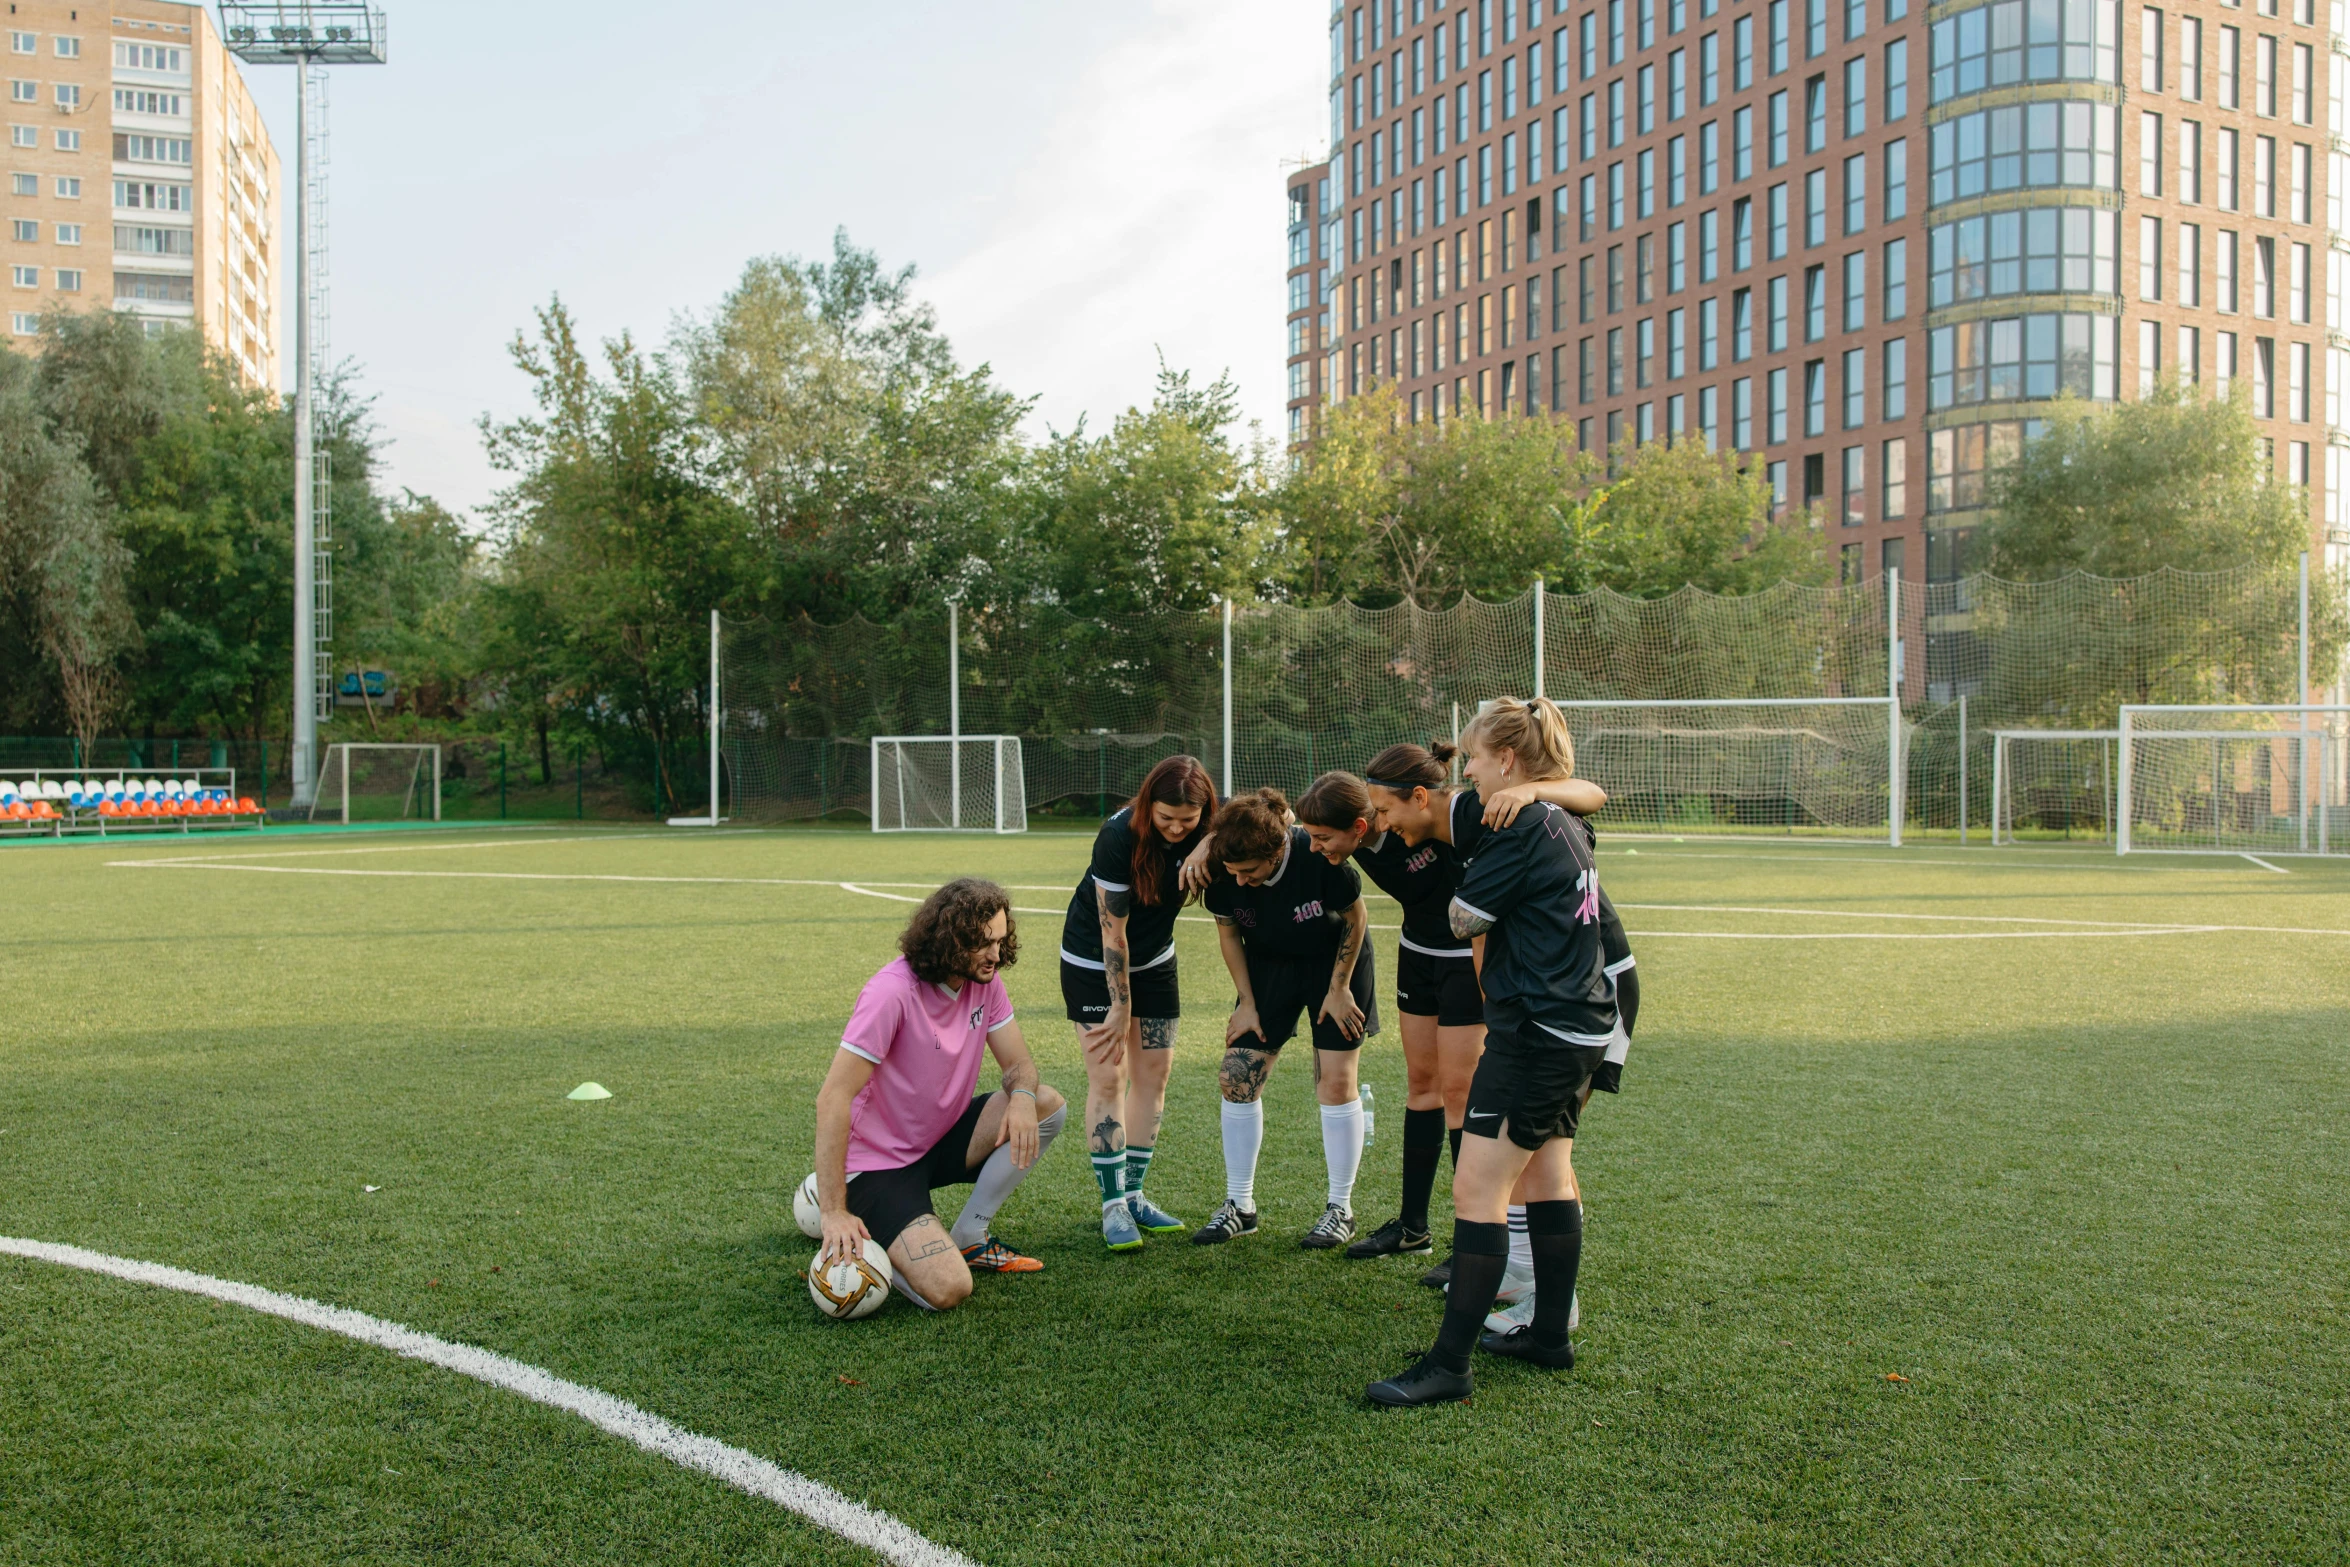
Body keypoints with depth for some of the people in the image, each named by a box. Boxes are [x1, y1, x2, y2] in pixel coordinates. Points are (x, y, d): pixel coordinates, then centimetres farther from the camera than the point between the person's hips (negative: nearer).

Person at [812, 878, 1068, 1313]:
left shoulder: (985, 980, -3)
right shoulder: (893, 991, -26)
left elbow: (1018, 1063, 3)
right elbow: (833, 1099, -28)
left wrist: (1021, 1097, -24)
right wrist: (834, 1213, -31)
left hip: (941, 1140, 8)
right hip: (877, 1164, -8)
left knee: (1048, 1105, -11)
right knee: (949, 1290, -25)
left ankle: (968, 1237, 0)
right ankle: (854, 1245, 4)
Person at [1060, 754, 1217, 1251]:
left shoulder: (1207, 830, -18)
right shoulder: (1118, 837, -30)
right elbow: (1113, 932, -24)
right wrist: (1121, 1008, -18)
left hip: (1154, 959, 5)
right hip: (1093, 962, -5)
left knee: (1154, 1073, 5)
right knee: (1107, 1075, -8)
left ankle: (1134, 1193, 16)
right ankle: (1113, 1204, -1)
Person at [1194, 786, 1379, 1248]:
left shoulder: (1321, 857, -32)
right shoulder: (1225, 872, -23)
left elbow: (1354, 917, -14)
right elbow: (1228, 932, -4)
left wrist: (1339, 988, -11)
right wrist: (1248, 1003, -4)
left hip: (1334, 962, -3)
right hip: (1269, 964, 3)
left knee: (1335, 1080, -6)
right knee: (1237, 1078, -4)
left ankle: (1341, 1209, 9)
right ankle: (1239, 1205, 10)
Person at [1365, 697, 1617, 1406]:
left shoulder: (1521, 829, -16)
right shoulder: (1567, 824, 12)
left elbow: (1462, 918, -8)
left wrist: (1465, 879, 10)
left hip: (1536, 1036, -11)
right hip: (1580, 1027, 11)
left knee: (1476, 1189, -9)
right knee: (1548, 1175, 18)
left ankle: (1448, 1365, -7)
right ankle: (1550, 1334, 29)